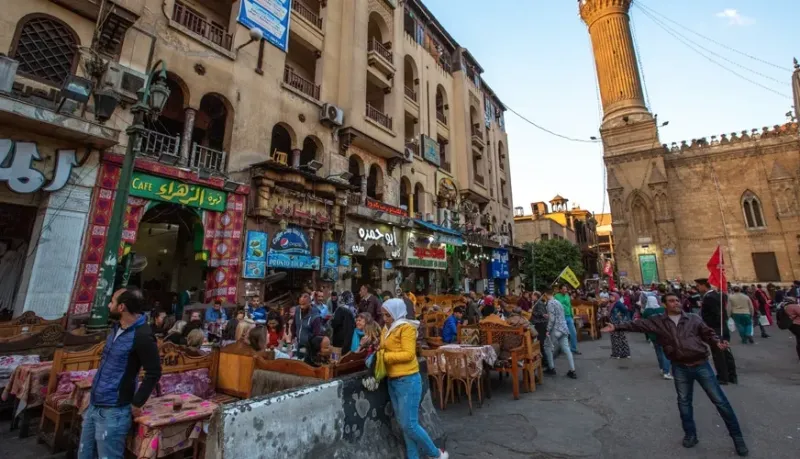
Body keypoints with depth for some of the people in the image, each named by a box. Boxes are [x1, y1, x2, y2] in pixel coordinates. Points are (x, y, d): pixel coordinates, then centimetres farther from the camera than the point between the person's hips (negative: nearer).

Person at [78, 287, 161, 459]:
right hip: (94, 405, 9)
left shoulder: (142, 335, -25)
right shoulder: (116, 327, 5)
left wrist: (136, 404, -16)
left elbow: (154, 373, -23)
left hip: (113, 411, -9)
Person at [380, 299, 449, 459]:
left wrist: (385, 356, -20)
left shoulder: (406, 327, -14)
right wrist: (377, 354, -7)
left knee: (409, 425, -1)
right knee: (403, 424, 15)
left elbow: (409, 354, -20)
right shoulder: (387, 329, 8)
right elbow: (385, 350, 13)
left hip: (408, 381, -8)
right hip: (393, 381, 8)